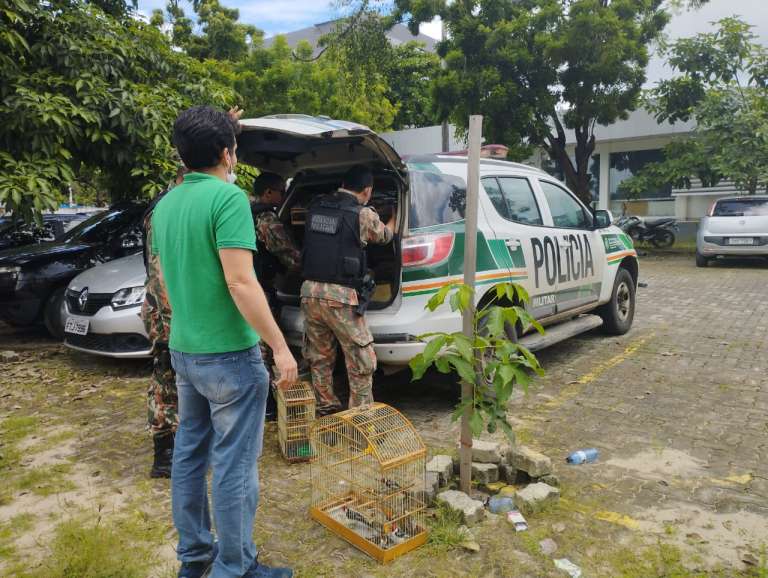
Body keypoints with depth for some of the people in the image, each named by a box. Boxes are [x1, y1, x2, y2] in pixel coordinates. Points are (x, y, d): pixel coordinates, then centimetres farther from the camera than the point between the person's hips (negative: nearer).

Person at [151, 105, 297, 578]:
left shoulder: (165, 204, 8)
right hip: (229, 354, -8)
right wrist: (281, 346, -19)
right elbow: (240, 282, -24)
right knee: (234, 464, 4)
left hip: (183, 350, 8)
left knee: (189, 453, 17)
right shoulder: (228, 197, -16)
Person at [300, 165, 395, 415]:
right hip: (339, 296, -6)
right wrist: (395, 216, 38)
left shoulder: (315, 207, 8)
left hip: (309, 290, 6)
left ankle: (326, 408, 30)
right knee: (361, 361, 6)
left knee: (319, 357, 19)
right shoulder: (363, 214, -4)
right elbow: (385, 235, 15)